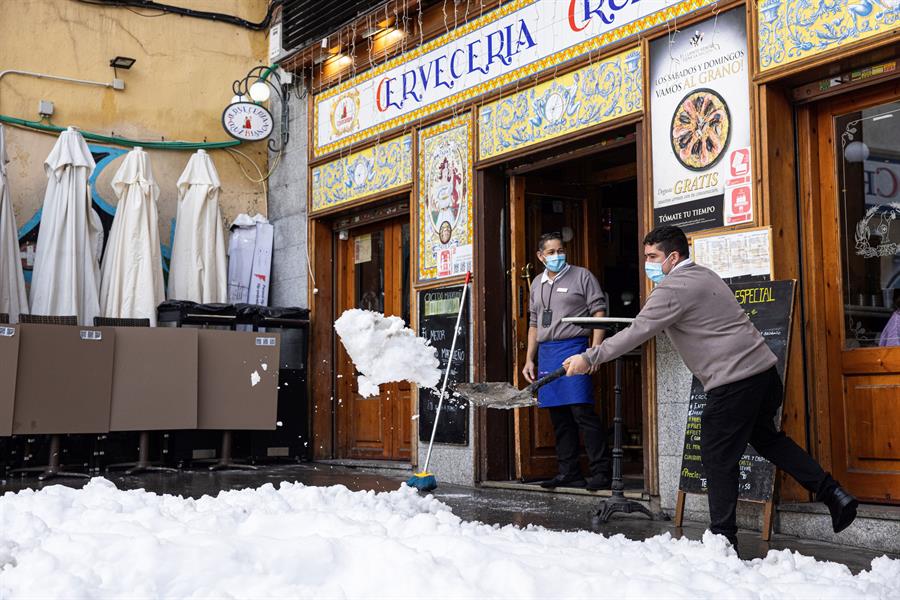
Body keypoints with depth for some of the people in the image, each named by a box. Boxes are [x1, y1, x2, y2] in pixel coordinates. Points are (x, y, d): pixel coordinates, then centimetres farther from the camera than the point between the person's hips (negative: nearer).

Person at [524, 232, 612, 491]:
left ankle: (601, 472, -6)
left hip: (573, 347, -6)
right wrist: (529, 360, 17)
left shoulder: (582, 276, 2)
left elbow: (599, 312, -4)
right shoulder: (537, 283, 19)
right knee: (559, 418, 8)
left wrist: (595, 351, -14)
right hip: (546, 352, 6)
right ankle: (569, 473, 15)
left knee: (582, 411, -12)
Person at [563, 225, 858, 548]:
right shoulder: (702, 274, 18)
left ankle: (723, 536, 7)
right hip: (764, 368, 10)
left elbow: (637, 333, -17)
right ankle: (832, 493, 22)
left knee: (718, 455, 1)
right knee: (765, 436, 25)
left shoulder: (673, 289, -13)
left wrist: (589, 358, -12)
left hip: (733, 382, -10)